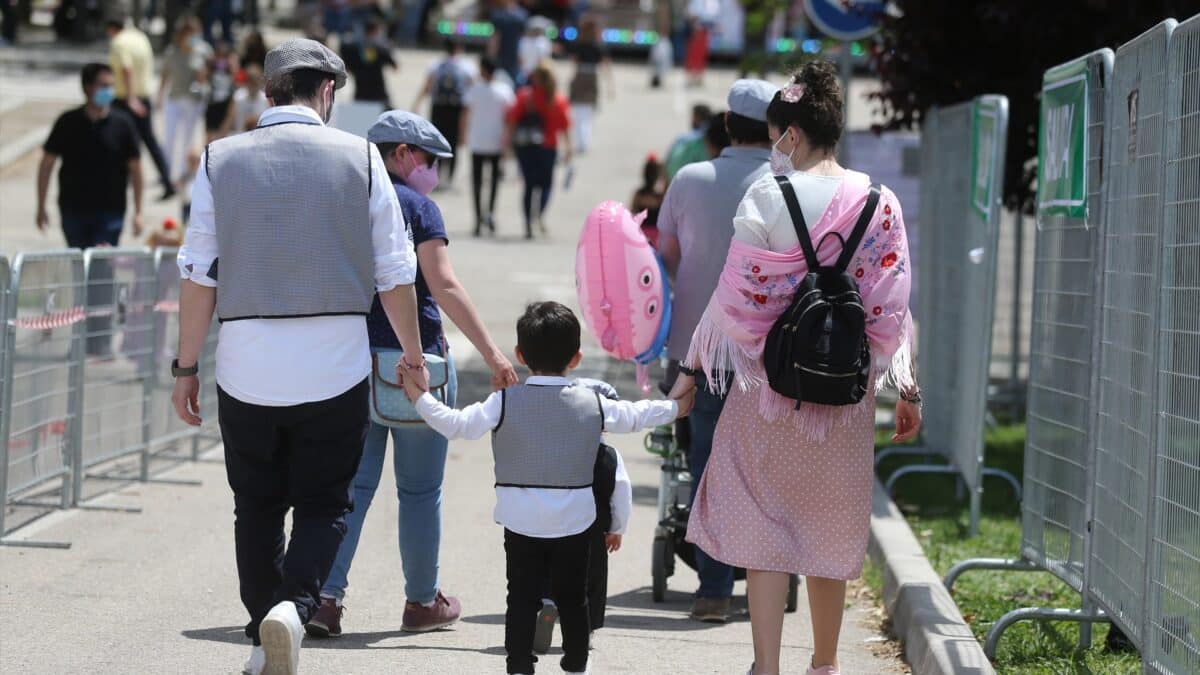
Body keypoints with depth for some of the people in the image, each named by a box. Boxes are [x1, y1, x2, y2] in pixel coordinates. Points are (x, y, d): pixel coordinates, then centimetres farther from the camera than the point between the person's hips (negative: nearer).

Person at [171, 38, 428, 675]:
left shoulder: (220, 160, 2)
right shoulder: (359, 157, 0)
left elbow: (199, 275, 0)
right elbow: (395, 274, 3)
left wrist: (185, 367, 8)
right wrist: (412, 354, 17)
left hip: (246, 365, 1)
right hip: (335, 362, -1)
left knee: (257, 505, 14)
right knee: (323, 502, 8)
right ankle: (294, 605, -17)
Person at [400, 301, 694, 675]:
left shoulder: (505, 403, -10)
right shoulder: (593, 405, -2)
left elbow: (456, 424, -13)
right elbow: (633, 416, 12)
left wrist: (419, 397, -3)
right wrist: (674, 408, 30)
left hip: (521, 522, -1)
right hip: (574, 522, 1)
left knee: (522, 597, 5)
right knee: (572, 597, 12)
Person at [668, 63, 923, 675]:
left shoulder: (767, 197, -9)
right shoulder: (880, 204, 0)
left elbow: (735, 296, -8)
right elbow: (891, 308, -1)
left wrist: (691, 367, 0)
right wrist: (908, 389, 6)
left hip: (770, 379, -3)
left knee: (762, 523, 3)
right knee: (831, 524, 15)